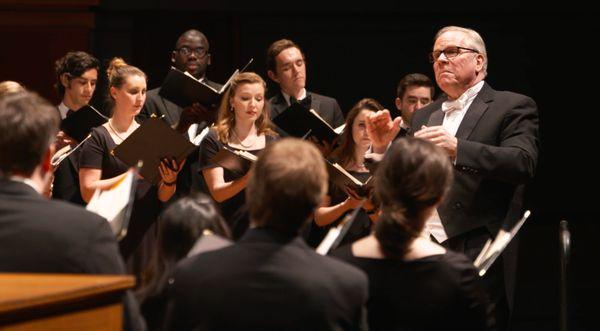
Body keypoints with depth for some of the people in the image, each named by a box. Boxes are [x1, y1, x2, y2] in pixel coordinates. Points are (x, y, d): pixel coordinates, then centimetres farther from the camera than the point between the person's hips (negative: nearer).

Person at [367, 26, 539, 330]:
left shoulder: (512, 107, 2)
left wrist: (457, 149, -26)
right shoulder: (423, 117, 20)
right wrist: (383, 148, 1)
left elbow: (523, 164, -15)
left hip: (476, 256, -5)